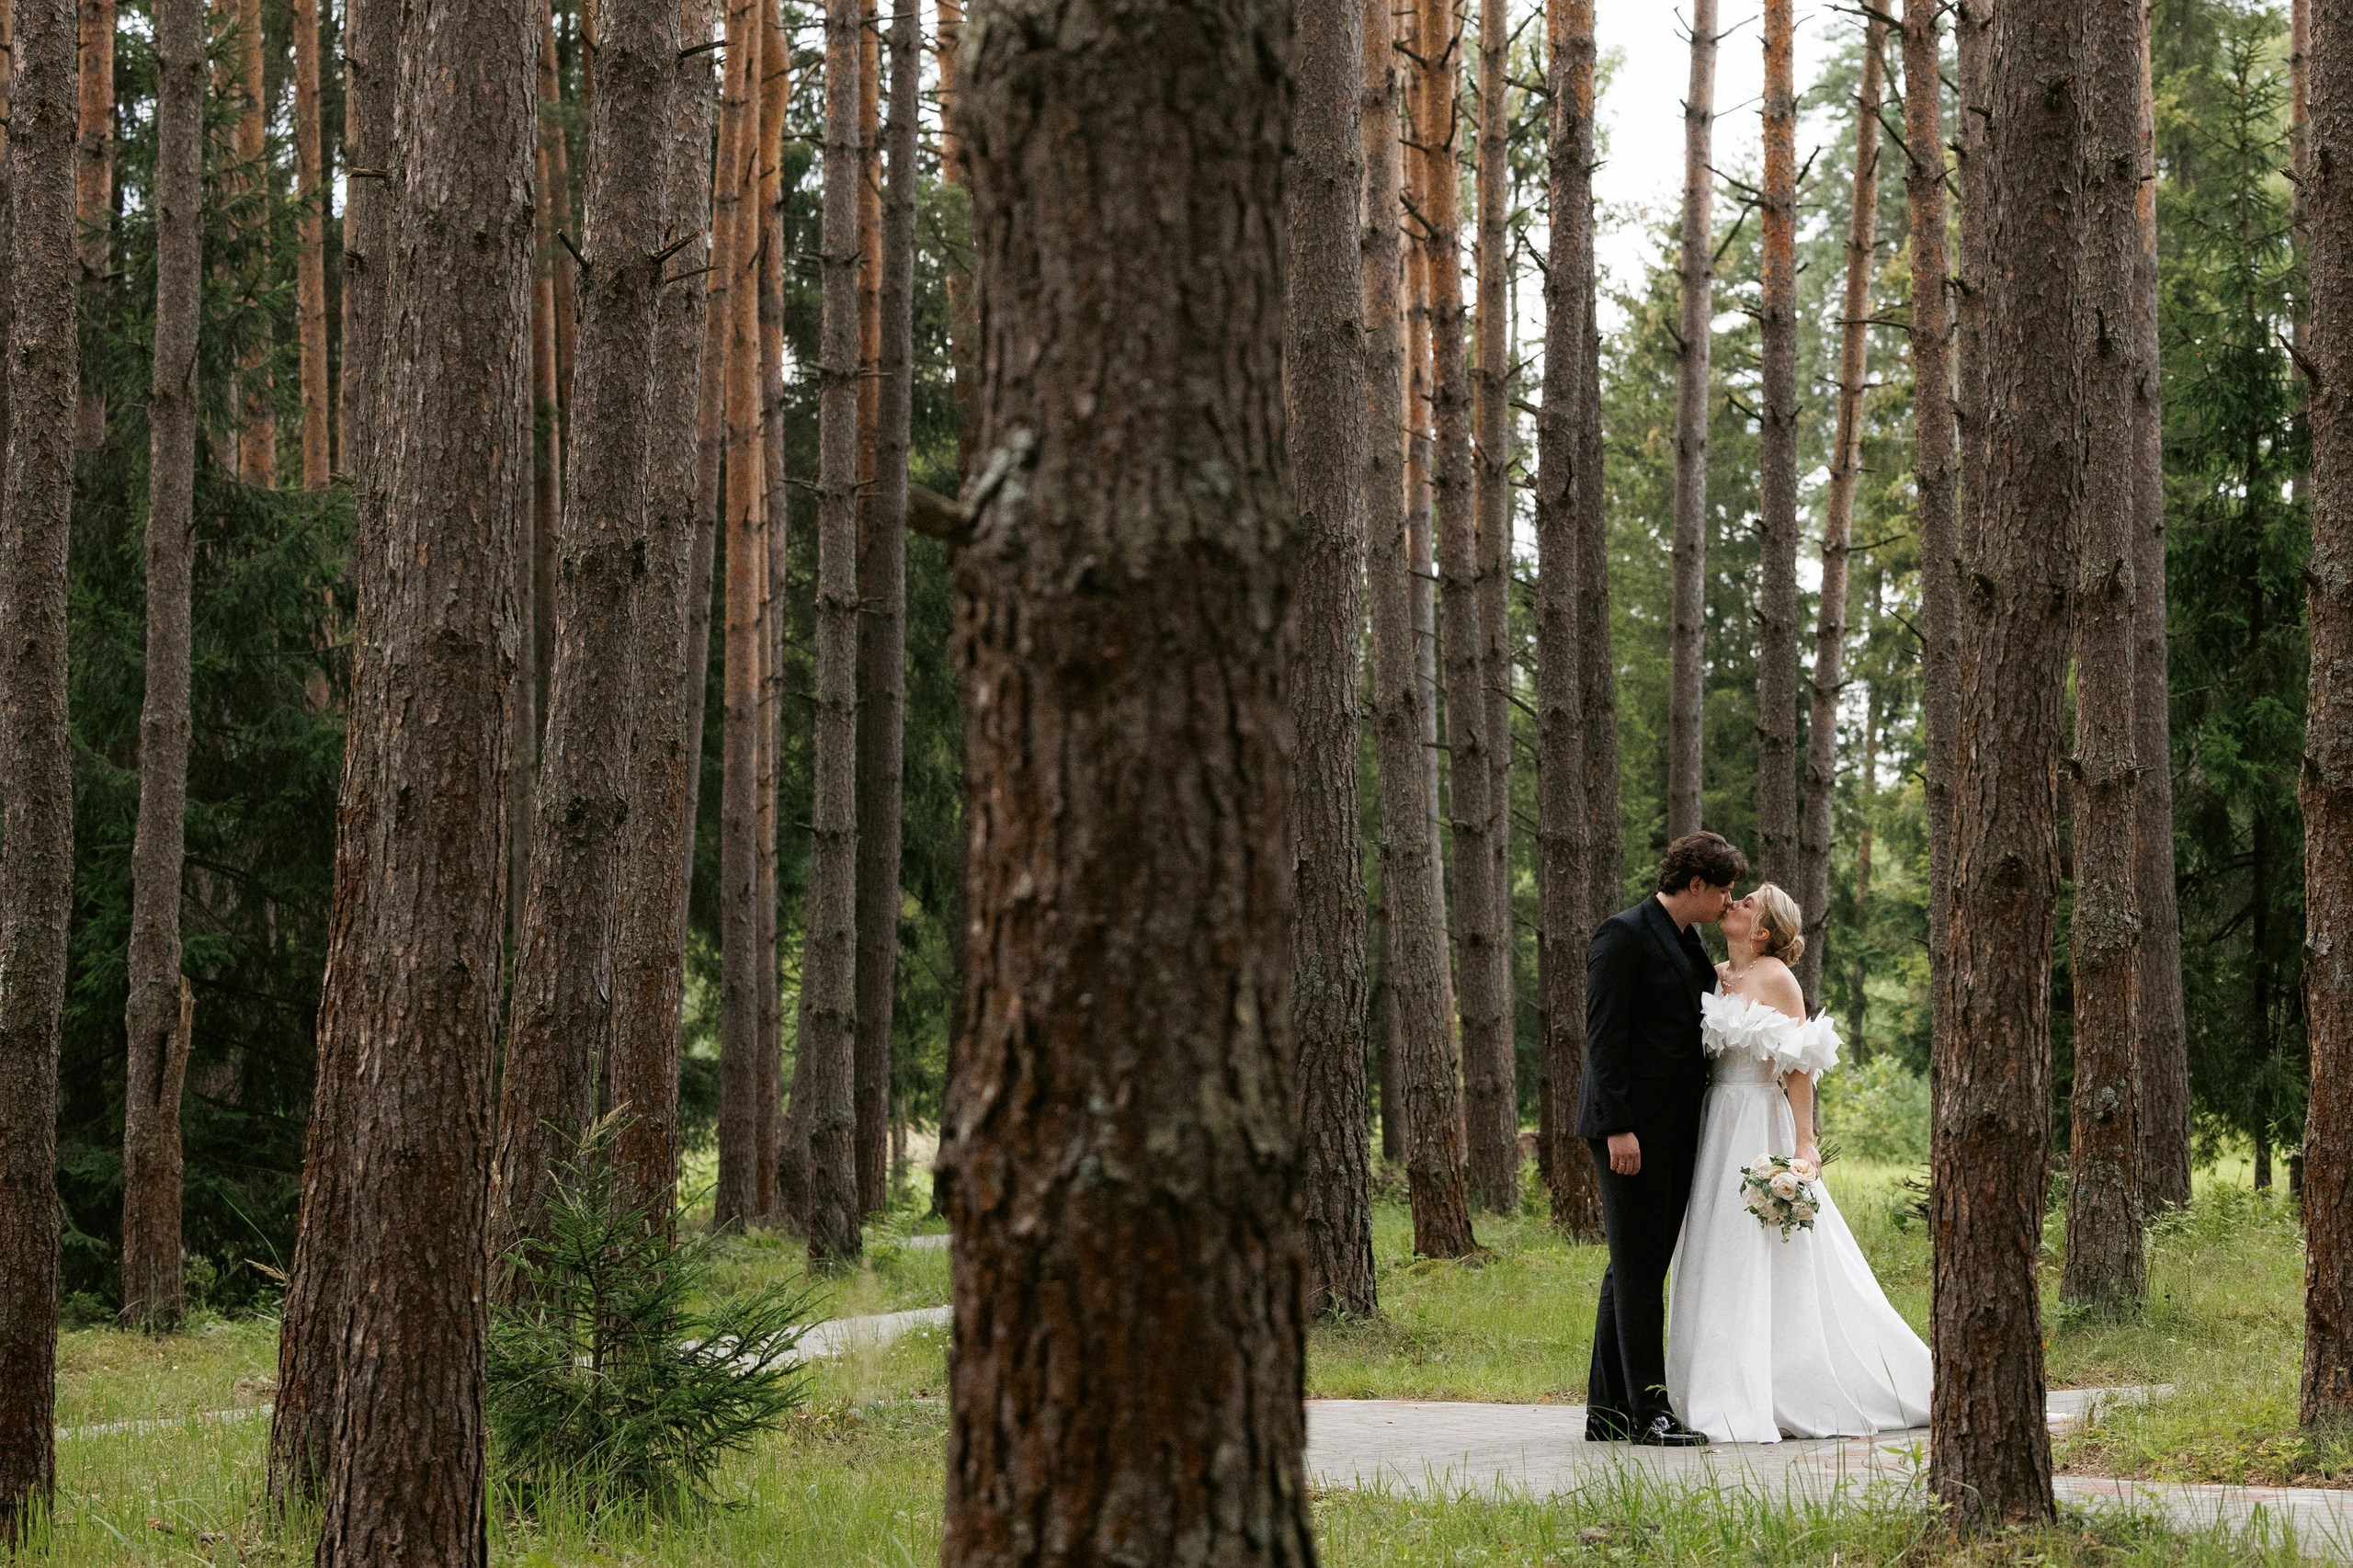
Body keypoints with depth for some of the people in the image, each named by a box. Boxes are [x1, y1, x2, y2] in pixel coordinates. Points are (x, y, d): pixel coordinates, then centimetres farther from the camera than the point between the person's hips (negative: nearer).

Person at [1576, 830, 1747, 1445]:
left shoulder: (1689, 945, 17)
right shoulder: (1623, 936, -10)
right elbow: (1602, 1036, -16)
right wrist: (1618, 1127, -21)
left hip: (1673, 1132, 9)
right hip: (1632, 1130, -9)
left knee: (1634, 1271, 10)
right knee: (1637, 1268, -8)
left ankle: (1609, 1411, 13)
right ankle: (1650, 1410, -8)